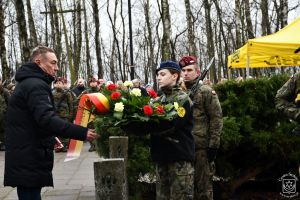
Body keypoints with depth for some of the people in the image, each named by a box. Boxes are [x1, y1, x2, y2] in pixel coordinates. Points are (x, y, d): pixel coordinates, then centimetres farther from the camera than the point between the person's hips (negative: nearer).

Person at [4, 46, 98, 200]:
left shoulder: (27, 83, 20)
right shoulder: (35, 85, -15)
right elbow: (47, 119, -29)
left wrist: (49, 139, 26)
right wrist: (82, 133, -31)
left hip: (23, 161, 11)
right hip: (28, 163, -11)